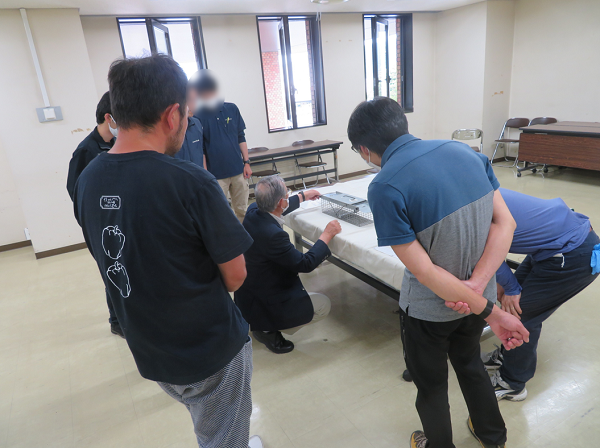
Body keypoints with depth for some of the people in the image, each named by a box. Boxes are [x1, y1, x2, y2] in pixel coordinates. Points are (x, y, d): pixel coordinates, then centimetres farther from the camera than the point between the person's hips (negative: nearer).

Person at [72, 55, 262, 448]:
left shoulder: (87, 181, -7)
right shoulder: (192, 183, -27)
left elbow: (119, 263, 5)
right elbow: (235, 277, -18)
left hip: (149, 352, 6)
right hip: (212, 348, -6)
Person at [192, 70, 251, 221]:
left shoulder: (232, 109, 4)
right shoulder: (198, 116, -6)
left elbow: (241, 138, 10)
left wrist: (246, 162, 5)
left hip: (238, 170, 4)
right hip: (216, 175, -3)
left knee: (242, 210, 13)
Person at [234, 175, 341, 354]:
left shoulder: (253, 211, -10)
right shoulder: (272, 234, -36)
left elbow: (277, 209, 16)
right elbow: (305, 264, -24)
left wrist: (303, 196, 27)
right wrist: (327, 235, -13)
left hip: (248, 291, 9)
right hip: (264, 304, -8)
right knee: (324, 305, 5)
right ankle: (269, 329, 2)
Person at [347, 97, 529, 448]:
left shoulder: (385, 188, -26)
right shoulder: (464, 151, -8)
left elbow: (424, 270, -25)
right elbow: (505, 222, -7)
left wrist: (491, 313, -17)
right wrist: (478, 283, -16)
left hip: (429, 310, -6)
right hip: (476, 298, 6)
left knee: (431, 385, 23)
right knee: (470, 363, 33)